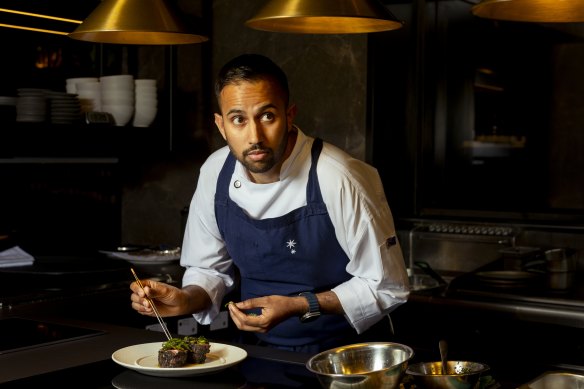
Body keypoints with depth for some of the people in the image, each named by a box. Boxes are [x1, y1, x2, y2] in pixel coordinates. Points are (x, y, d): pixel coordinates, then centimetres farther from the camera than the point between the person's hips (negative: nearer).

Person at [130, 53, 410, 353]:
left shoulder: (337, 181, -20)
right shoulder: (216, 173, -2)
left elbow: (386, 287, -10)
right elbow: (212, 271, 12)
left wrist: (299, 307, -17)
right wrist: (186, 300, -9)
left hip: (335, 355, -4)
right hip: (254, 350, 4)